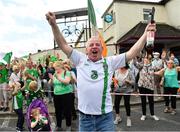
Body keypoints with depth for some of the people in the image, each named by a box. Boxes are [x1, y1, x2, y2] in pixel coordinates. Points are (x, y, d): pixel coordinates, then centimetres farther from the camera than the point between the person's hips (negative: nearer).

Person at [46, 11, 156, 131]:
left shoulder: (110, 62, 2)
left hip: (105, 116, 0)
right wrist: (54, 24, -10)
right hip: (85, 117, 1)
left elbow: (132, 53, 0)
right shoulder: (80, 60, 3)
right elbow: (63, 45, 0)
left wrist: (145, 33, -5)